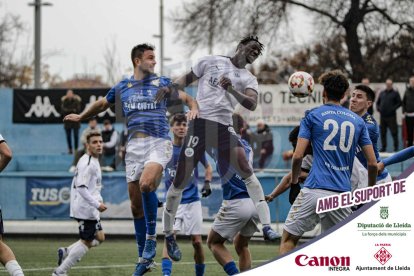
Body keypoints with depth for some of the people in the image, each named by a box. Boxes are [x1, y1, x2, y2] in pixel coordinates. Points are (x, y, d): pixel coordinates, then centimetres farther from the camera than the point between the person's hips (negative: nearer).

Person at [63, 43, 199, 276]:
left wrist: (194, 108, -10)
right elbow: (102, 105, 31)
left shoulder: (163, 84, 8)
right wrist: (81, 117, 41)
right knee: (136, 204, 2)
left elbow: (187, 98, 12)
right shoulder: (122, 88, 14)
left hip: (159, 142, -3)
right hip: (134, 146, 3)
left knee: (146, 183, -31)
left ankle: (151, 238, -18)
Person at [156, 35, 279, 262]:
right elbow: (188, 78, 19)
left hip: (224, 127, 2)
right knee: (181, 179, -3)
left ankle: (266, 226, -17)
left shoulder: (249, 79, 12)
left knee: (245, 169, -17)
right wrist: (170, 88, 1)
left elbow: (252, 104, -5)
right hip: (200, 122, -2)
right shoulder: (212, 62, 10)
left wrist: (232, 90, -21)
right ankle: (168, 234, 13)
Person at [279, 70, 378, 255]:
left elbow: (298, 156, -3)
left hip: (315, 190, -3)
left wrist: (294, 182, 14)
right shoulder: (358, 121, 15)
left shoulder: (312, 116, 5)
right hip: (342, 194, 3)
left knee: (288, 239, 4)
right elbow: (372, 163, 11)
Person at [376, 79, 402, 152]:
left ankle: (396, 147, 1)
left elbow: (399, 103, -3)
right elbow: (378, 102, 22)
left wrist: (393, 108, -14)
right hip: (383, 116, 5)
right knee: (382, 132, 7)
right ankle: (383, 147, 14)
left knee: (394, 132, -5)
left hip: (391, 116, -5)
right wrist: (378, 108, 4)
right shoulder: (382, 93, 15)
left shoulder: (395, 93, 1)